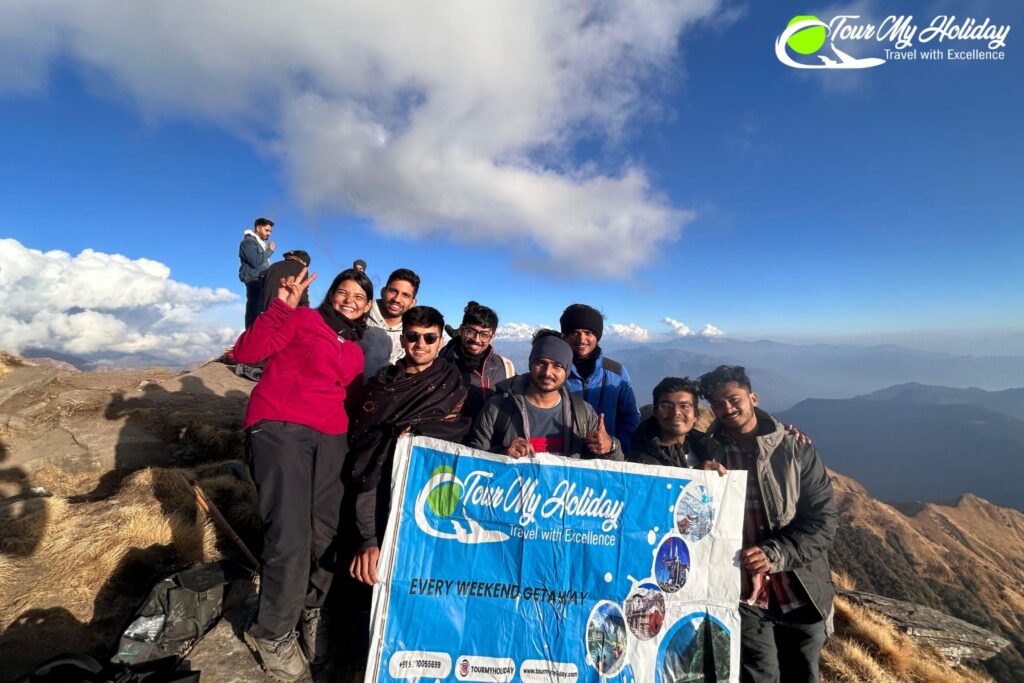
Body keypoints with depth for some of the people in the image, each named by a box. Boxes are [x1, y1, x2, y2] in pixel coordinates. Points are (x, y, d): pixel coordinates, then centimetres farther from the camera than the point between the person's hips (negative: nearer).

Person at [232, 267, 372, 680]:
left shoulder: (355, 351, 21)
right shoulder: (302, 320, 5)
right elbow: (246, 352, -7)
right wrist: (281, 307, -17)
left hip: (330, 439, 5)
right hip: (280, 428, -5)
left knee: (325, 531, 3)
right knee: (290, 537, -10)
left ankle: (310, 613, 29)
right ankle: (272, 633, 14)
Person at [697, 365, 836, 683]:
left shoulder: (797, 448, -5)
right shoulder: (706, 452, -2)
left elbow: (824, 518, -8)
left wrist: (775, 553, -20)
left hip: (802, 592, 1)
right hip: (742, 593, -1)